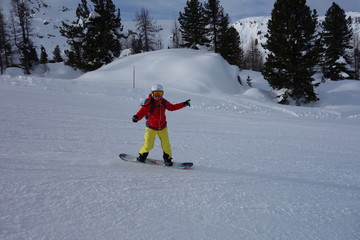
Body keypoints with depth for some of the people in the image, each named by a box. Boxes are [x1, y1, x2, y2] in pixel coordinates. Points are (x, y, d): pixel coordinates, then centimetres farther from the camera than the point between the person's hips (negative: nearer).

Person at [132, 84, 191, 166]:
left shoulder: (163, 102, 0)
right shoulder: (149, 103, -16)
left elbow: (172, 107, 15)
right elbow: (142, 111, -28)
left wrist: (184, 104, 15)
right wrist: (136, 117, -49)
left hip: (162, 127, 4)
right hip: (151, 127, -4)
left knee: (166, 144, 2)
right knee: (148, 145, -3)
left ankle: (167, 159, 22)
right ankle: (142, 155, 26)